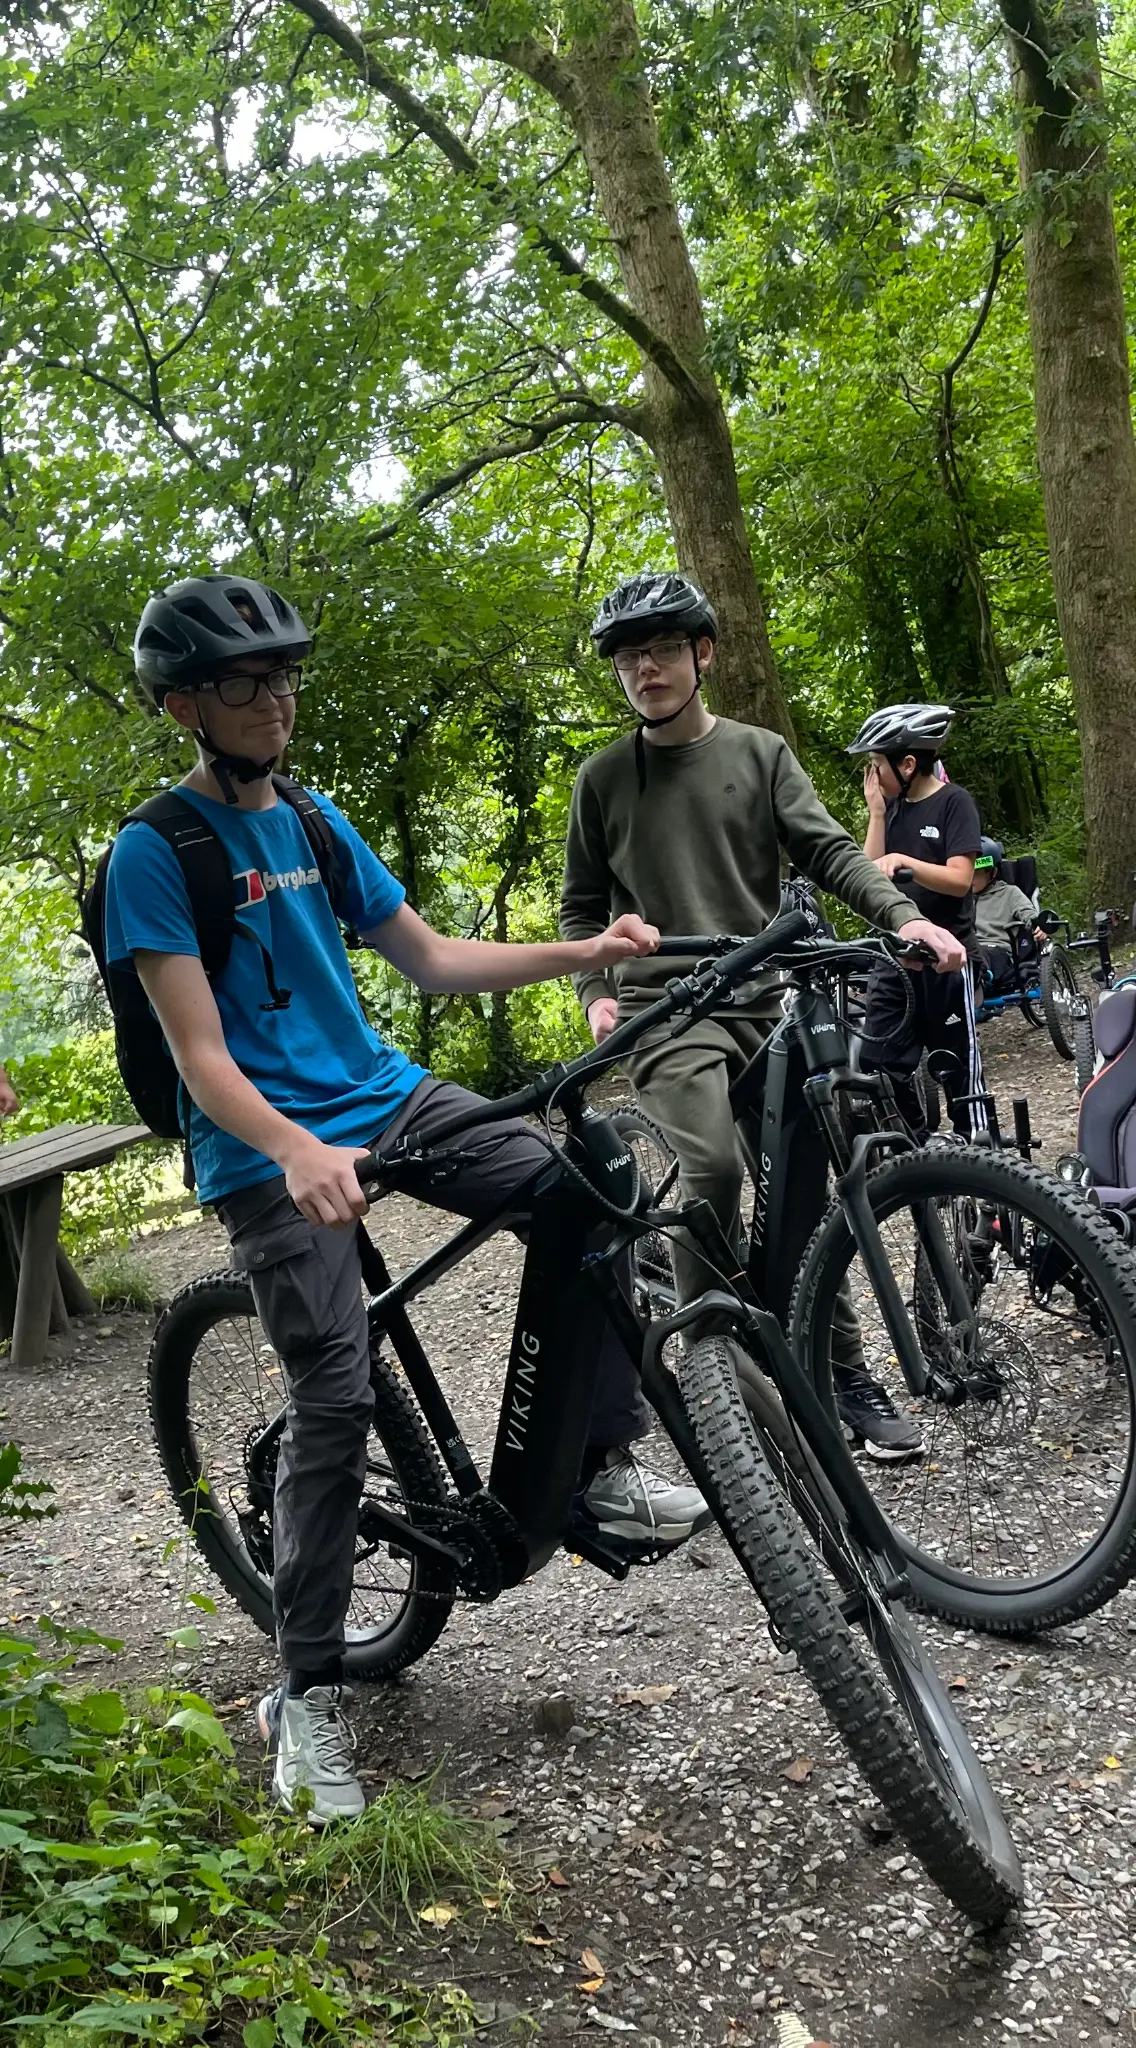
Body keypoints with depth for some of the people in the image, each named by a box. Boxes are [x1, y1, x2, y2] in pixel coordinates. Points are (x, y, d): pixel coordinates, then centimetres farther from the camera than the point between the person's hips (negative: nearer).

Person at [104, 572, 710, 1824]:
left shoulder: (314, 822, 12)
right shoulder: (154, 852, -9)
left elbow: (428, 958, 16)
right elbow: (200, 1055, -17)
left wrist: (584, 953, 3)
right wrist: (297, 1149, -36)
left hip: (388, 1098, 6)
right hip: (273, 1153, -6)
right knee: (335, 1398, -12)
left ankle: (605, 1468, 0)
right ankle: (305, 1695, 4)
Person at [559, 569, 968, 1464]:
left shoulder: (761, 752, 8)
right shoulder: (604, 777, 7)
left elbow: (828, 850, 0)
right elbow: (582, 904, 13)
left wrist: (904, 915, -17)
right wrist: (596, 994, -4)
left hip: (763, 998, 2)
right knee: (711, 1167, -24)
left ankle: (845, 1372, 17)